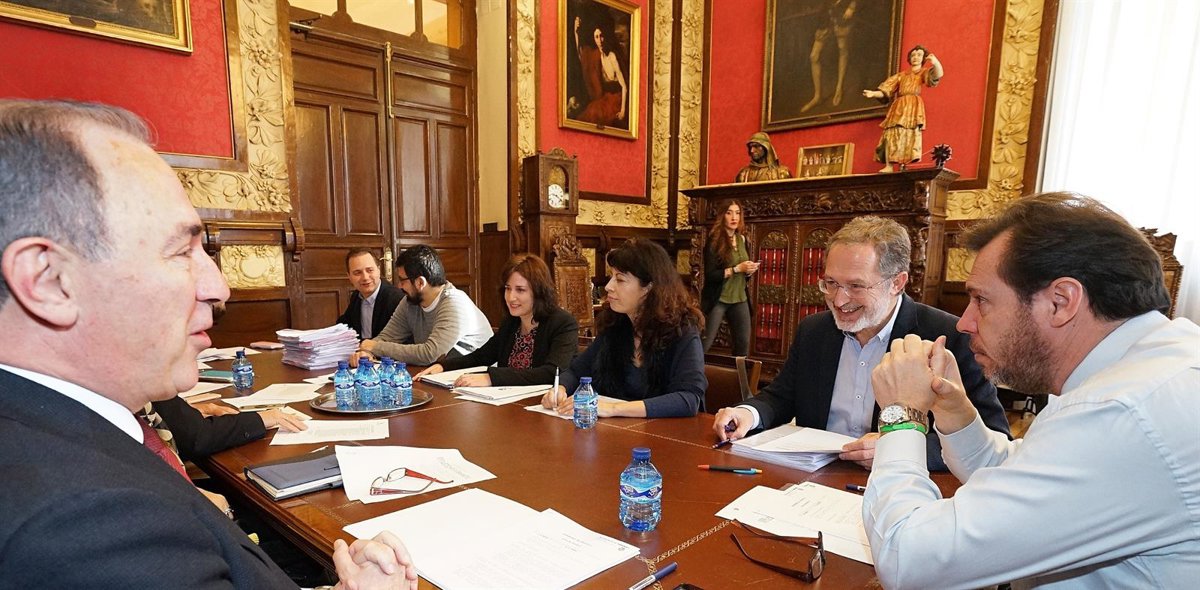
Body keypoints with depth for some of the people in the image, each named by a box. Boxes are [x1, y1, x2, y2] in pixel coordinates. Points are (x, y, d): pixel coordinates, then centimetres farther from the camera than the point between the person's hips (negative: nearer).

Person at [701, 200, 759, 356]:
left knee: (743, 344, 10)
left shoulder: (743, 240, 10)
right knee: (704, 344, -5)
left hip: (740, 299, 6)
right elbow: (709, 275, -17)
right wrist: (737, 269, -21)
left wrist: (750, 270, -2)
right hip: (718, 300, -6)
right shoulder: (714, 241, -10)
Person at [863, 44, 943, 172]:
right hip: (898, 108, 4)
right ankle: (888, 166, -18)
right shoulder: (902, 75, 24)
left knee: (909, 135, -16)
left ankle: (903, 167, -24)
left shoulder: (924, 73, 14)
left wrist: (935, 62, -30)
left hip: (913, 107, -3)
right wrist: (873, 94, 1)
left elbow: (937, 75, -9)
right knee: (891, 134, -11)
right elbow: (886, 90, 18)